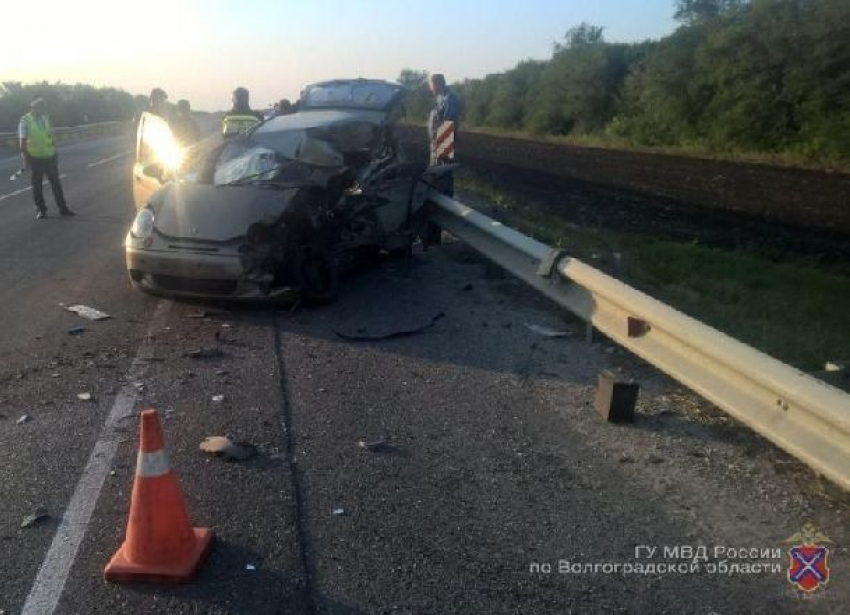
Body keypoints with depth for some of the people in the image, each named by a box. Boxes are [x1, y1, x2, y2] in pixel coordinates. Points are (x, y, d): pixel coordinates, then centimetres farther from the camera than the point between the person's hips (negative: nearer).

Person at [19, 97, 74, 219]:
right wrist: (25, 158, -15)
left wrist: (55, 153, 14)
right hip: (35, 158, -4)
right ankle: (41, 210, 15)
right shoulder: (25, 121, -9)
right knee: (37, 185, 5)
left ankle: (63, 208, 15)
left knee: (56, 183, 7)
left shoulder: (45, 119, 6)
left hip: (50, 157, 4)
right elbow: (23, 141, -11)